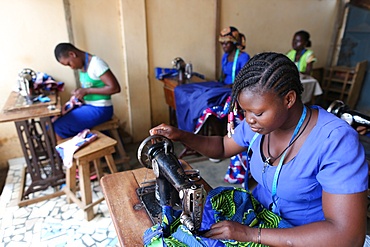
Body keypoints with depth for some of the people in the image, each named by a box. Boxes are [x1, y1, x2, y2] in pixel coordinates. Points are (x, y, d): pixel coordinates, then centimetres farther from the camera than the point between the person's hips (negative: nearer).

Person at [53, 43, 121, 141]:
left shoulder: (96, 64, -19)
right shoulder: (82, 65, 7)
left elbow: (115, 88, -25)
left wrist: (86, 91, -21)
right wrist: (77, 95, 0)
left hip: (100, 109, -9)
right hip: (87, 105, 9)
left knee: (58, 127, -15)